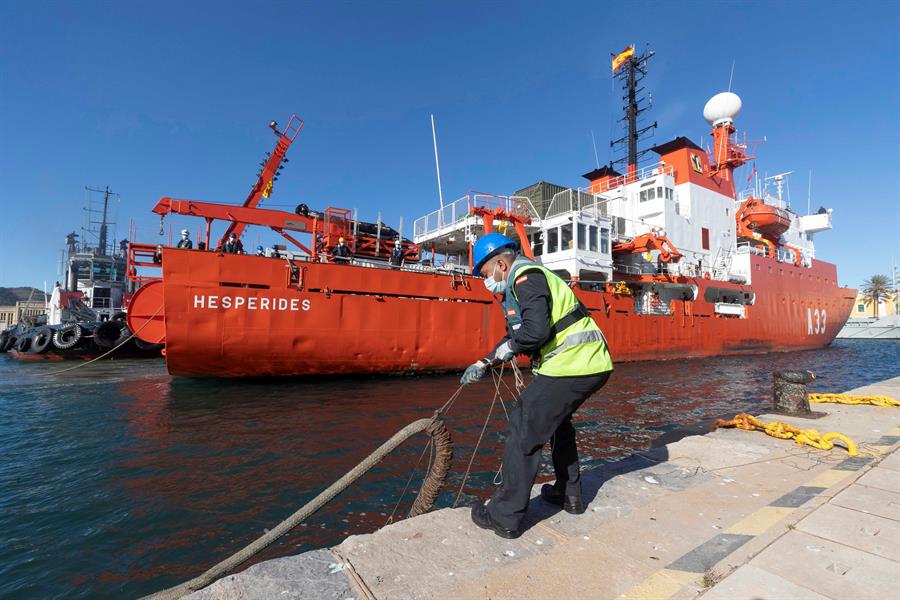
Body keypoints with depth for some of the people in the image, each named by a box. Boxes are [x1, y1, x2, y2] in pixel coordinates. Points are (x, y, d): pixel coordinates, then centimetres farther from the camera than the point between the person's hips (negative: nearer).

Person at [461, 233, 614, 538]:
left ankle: (505, 517, 4)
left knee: (524, 429, -5)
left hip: (570, 367, -11)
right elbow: (515, 337, 25)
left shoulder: (526, 276, -10)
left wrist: (505, 349, -6)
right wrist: (484, 364, 20)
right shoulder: (528, 279, 22)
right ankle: (569, 494, 38)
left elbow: (537, 330, -25)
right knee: (556, 420, 27)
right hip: (593, 365, 11)